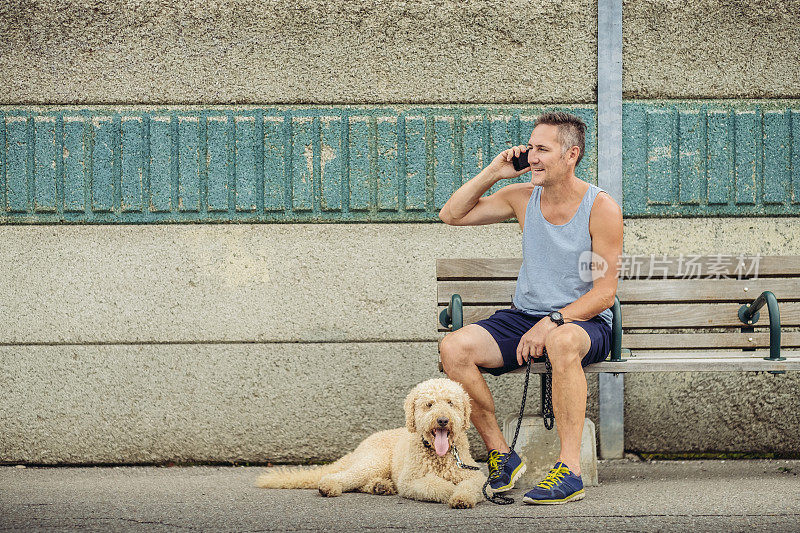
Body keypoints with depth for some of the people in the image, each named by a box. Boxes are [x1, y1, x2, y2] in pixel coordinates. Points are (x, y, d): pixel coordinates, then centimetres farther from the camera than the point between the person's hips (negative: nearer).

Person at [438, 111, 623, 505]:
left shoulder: (601, 208, -9)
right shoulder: (522, 198, 5)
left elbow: (604, 293, -13)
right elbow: (451, 215, 10)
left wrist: (552, 322, -25)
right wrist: (492, 173, -1)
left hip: (584, 321, -5)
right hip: (524, 317, 5)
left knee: (562, 342, -42)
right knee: (454, 347, -22)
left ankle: (570, 470, -37)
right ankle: (502, 456, -11)